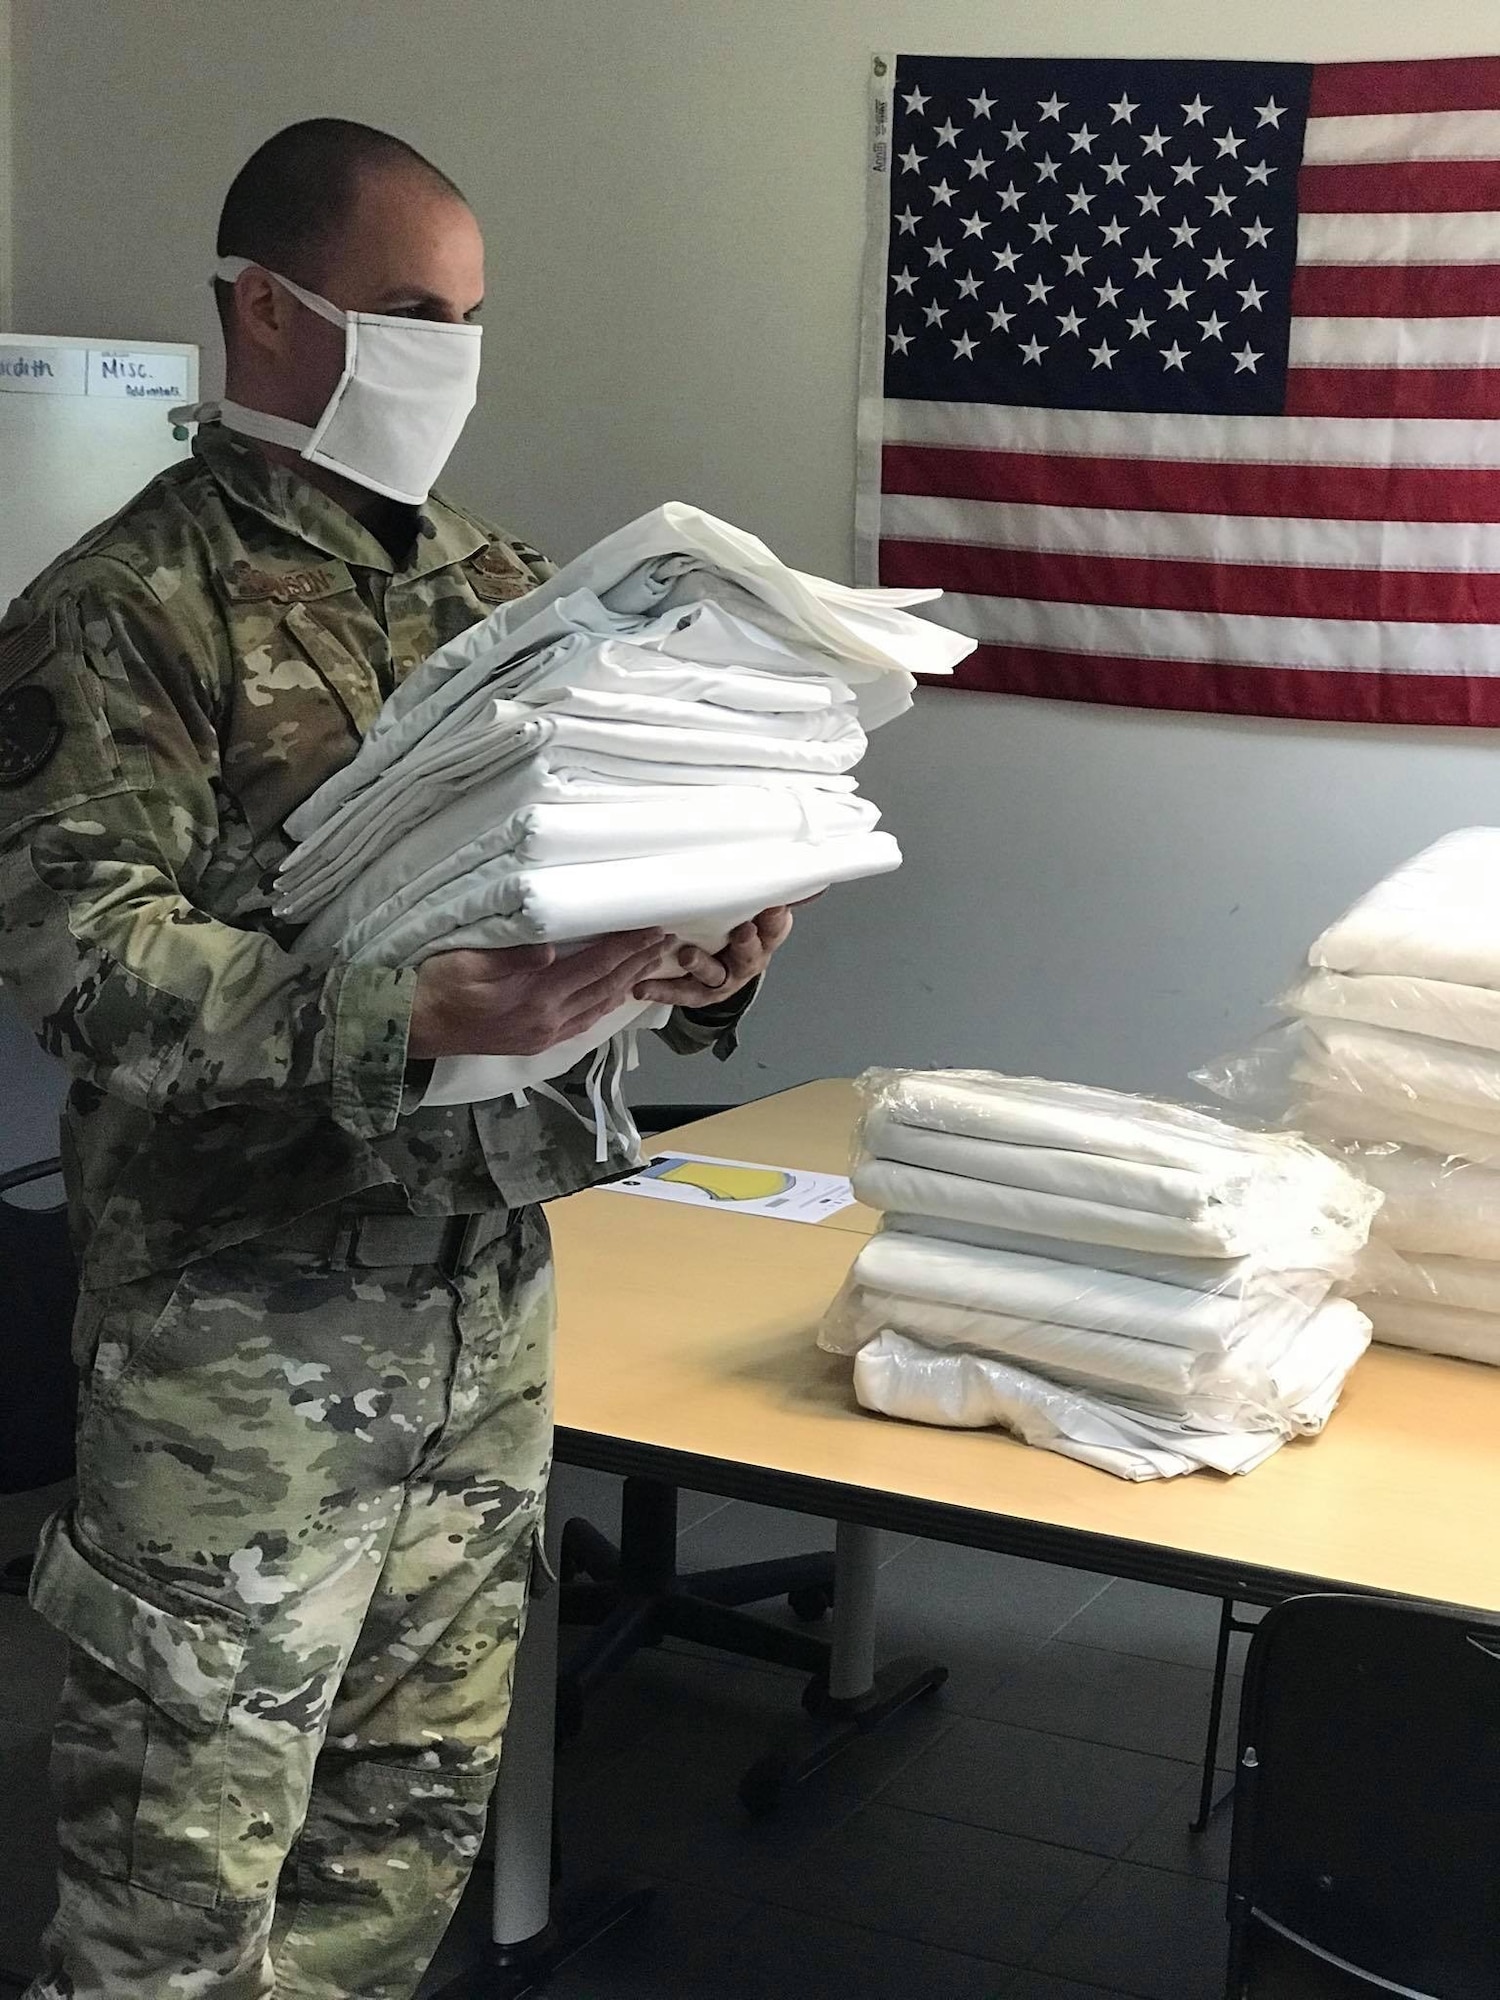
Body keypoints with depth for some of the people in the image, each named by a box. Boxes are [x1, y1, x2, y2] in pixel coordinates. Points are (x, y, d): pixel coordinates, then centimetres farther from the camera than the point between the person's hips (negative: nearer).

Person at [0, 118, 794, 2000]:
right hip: (246, 1318, -6)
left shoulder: (497, 588, 12)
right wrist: (409, 1023, -30)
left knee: (419, 1798, 16)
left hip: (488, 1283, 6)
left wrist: (691, 960, -7)